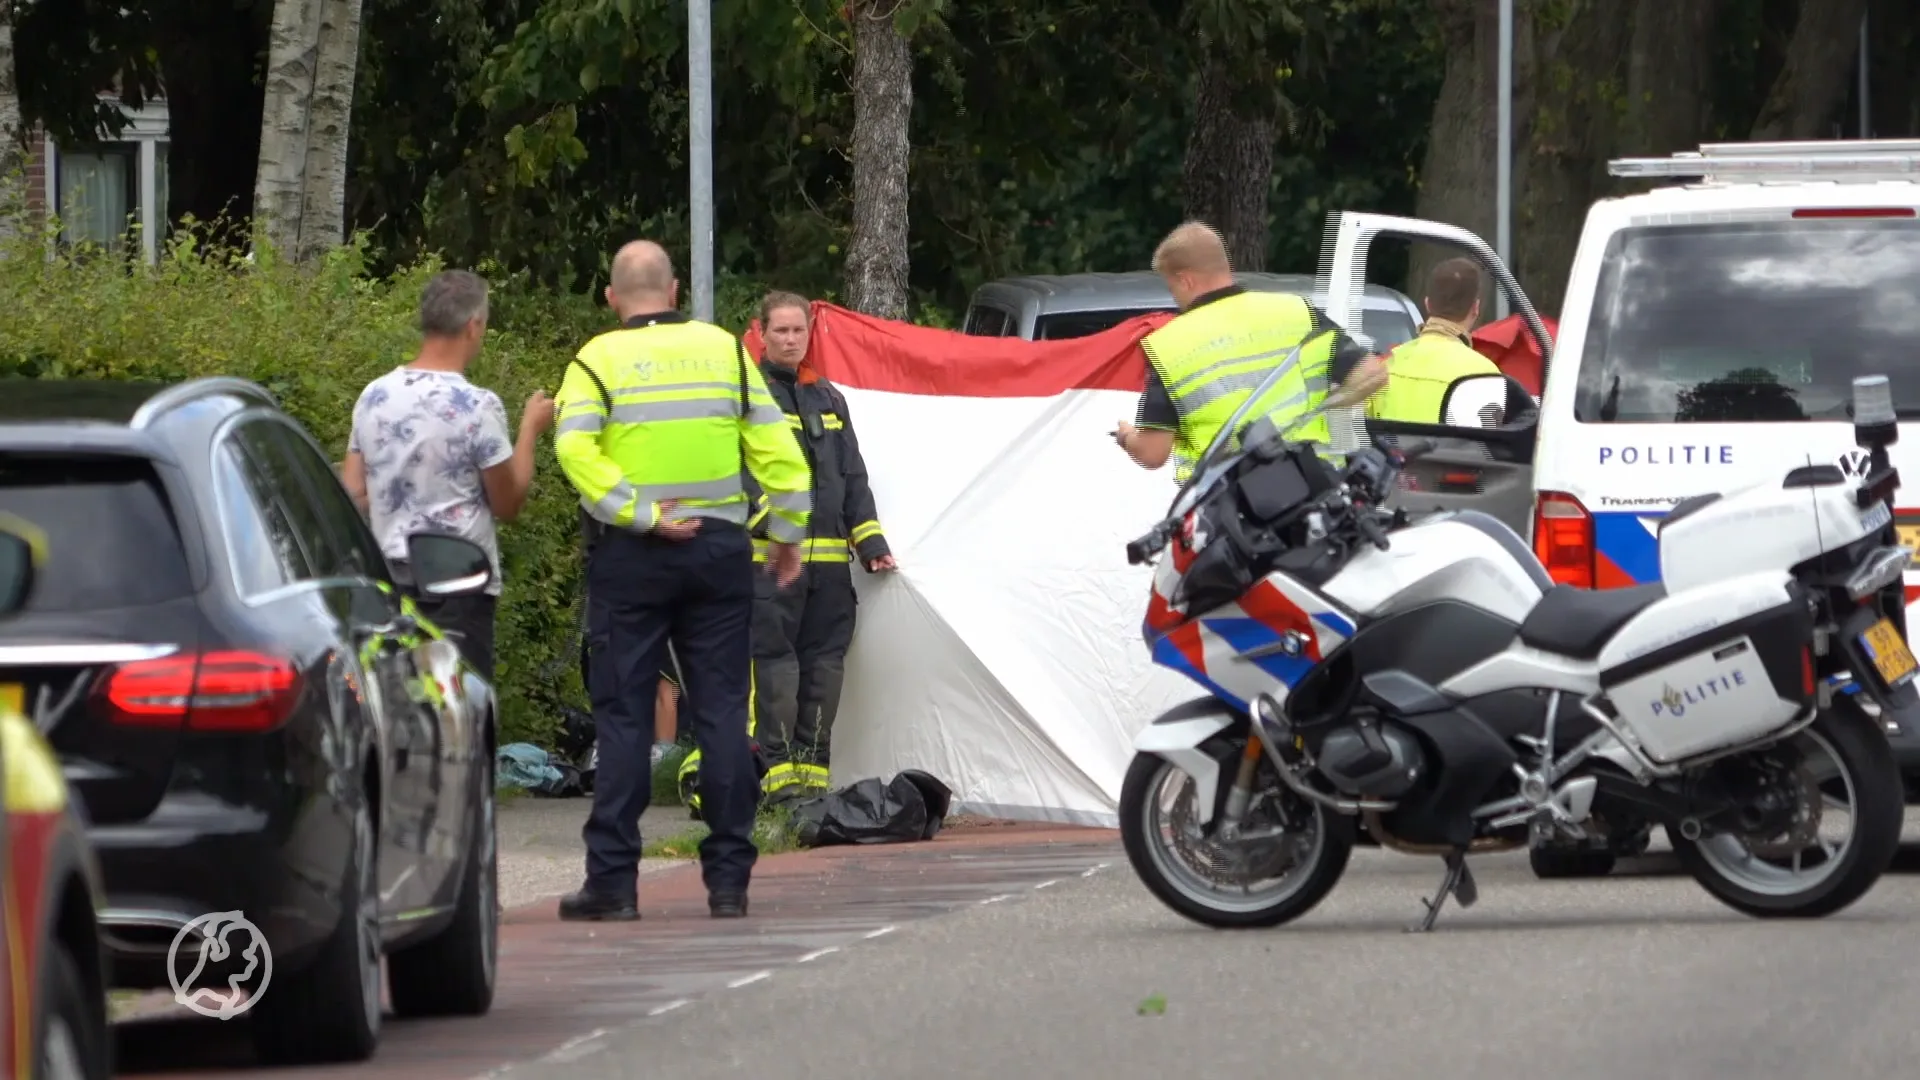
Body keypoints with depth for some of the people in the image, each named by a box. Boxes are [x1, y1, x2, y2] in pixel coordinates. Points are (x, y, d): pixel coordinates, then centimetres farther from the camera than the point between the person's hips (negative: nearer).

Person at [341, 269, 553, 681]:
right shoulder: (476, 406, -13)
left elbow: (353, 495, 8)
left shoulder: (374, 396, 5)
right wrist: (530, 429, 7)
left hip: (389, 574, 6)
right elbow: (508, 503, -4)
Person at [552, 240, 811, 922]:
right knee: (723, 713, 5)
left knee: (623, 717, 1)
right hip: (719, 549, 2)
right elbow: (775, 448, 5)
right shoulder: (723, 349, 8)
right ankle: (728, 879, 4)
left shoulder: (597, 360, 0)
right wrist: (787, 536, 13)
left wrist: (643, 515, -15)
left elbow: (575, 449, -16)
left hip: (632, 558, -2)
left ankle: (613, 880, -1)